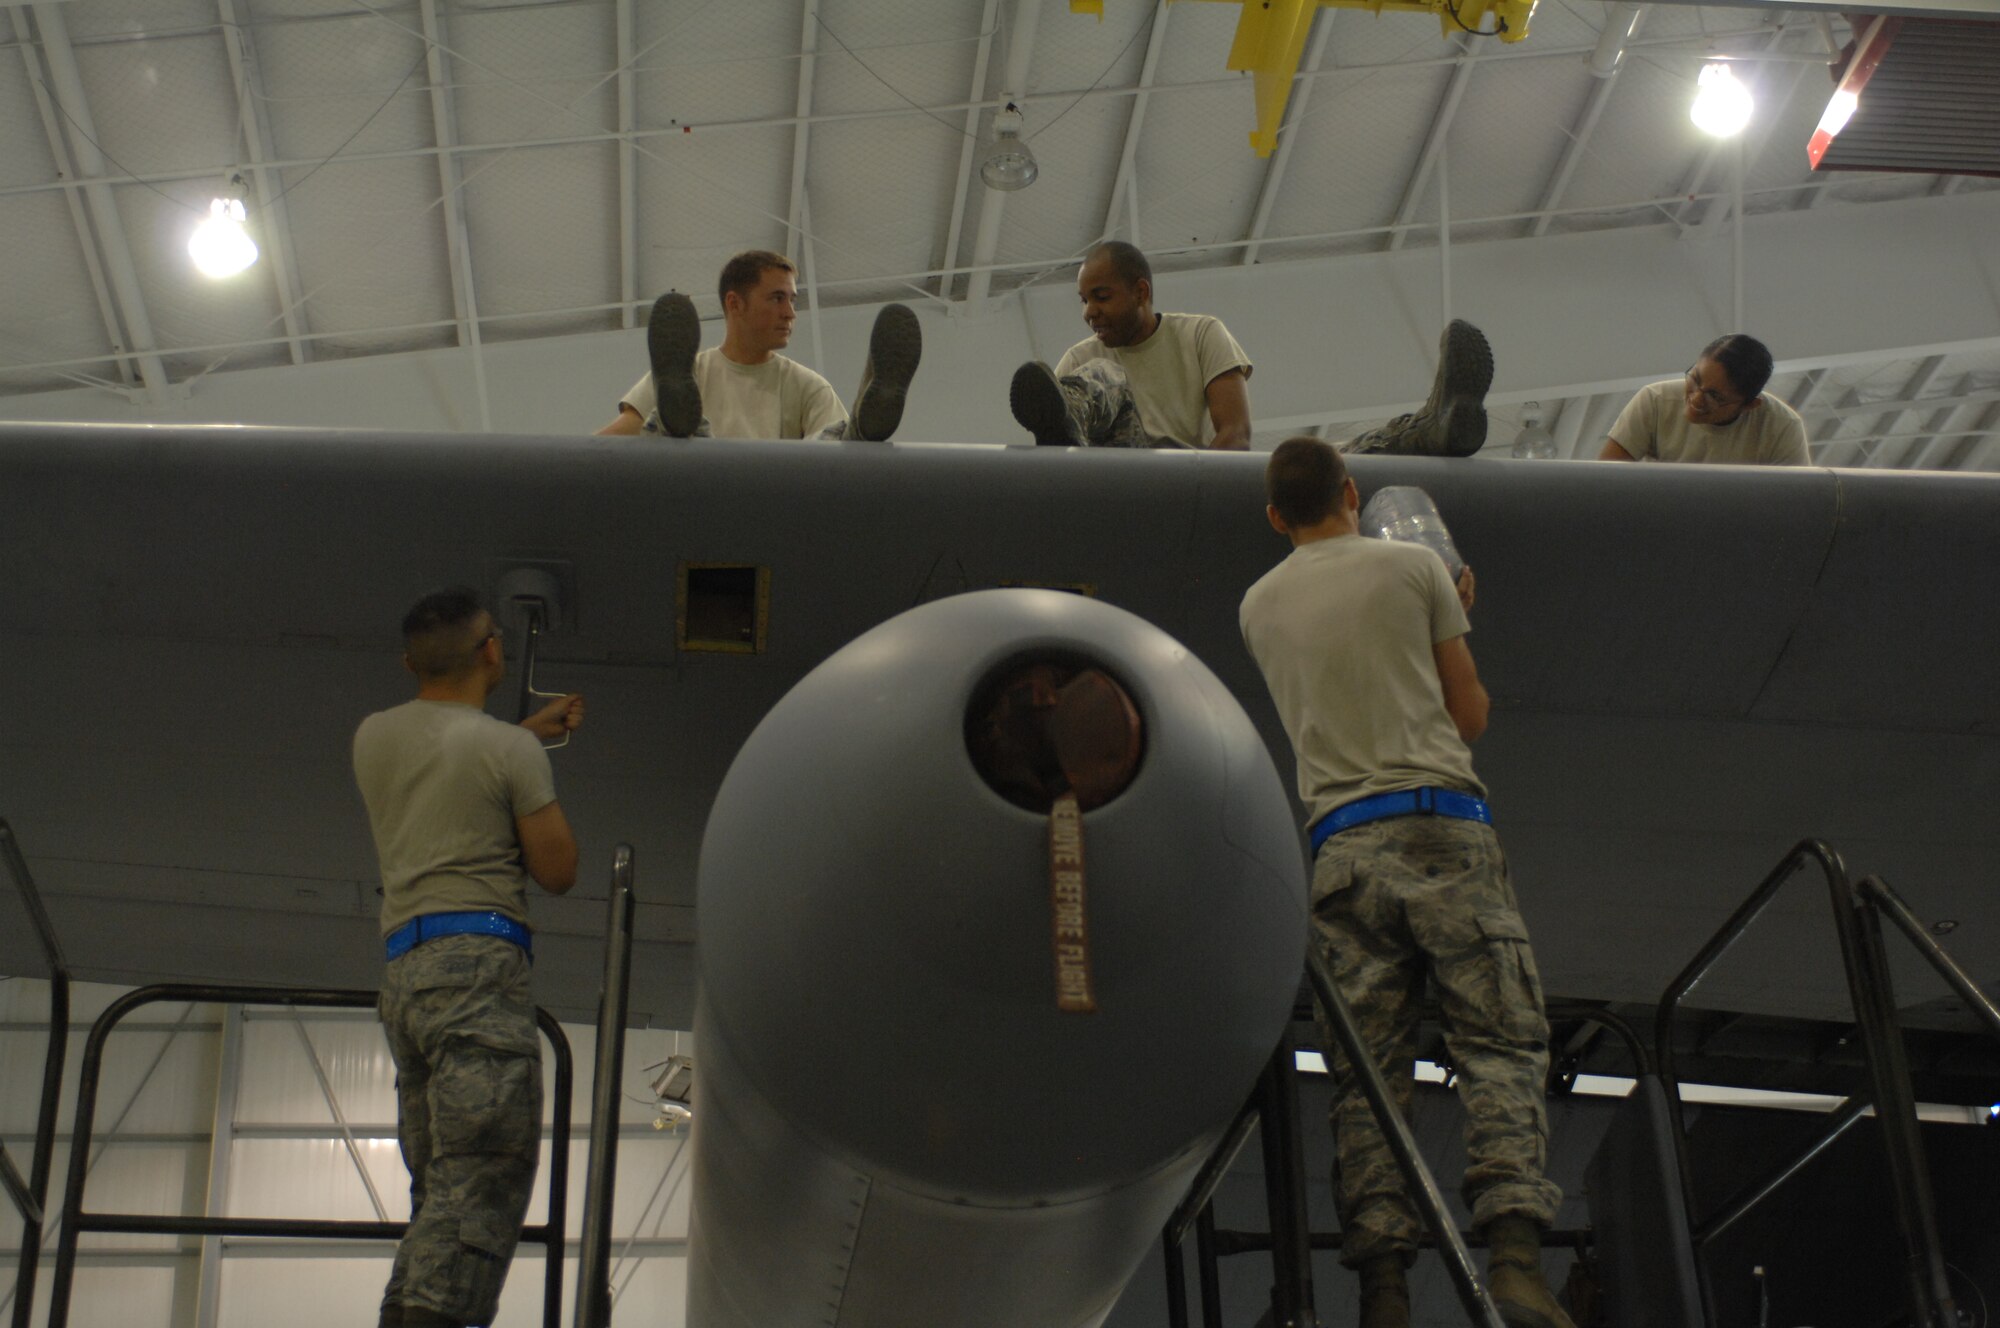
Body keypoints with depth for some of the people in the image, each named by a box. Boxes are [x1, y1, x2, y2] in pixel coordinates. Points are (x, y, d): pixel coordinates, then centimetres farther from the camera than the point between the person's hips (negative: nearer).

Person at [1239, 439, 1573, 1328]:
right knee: (1501, 1040, -4)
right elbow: (1471, 715, 14)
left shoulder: (1259, 607, 18)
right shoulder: (1415, 567, 9)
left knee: (1368, 1068, 1)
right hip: (1441, 828, -2)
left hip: (1342, 845, 3)